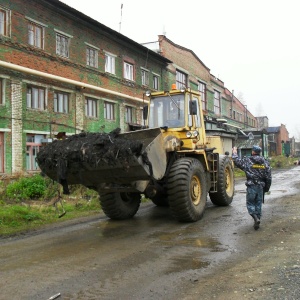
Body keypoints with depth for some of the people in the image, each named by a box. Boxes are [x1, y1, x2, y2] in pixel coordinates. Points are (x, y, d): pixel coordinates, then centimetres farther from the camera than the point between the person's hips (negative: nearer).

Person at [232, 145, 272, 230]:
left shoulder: (247, 160, -7)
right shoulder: (265, 162, 5)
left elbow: (237, 161, 7)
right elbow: (269, 177, 7)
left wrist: (234, 153, 25)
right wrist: (266, 188, 16)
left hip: (251, 186, -4)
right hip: (261, 187, 4)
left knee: (250, 203, 5)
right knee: (258, 204, 13)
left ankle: (256, 218, -14)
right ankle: (258, 218, 17)